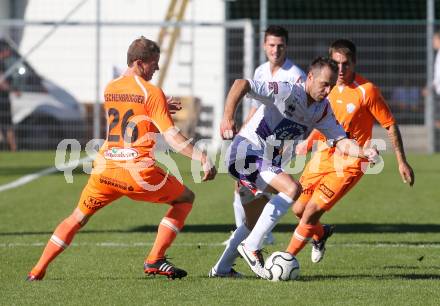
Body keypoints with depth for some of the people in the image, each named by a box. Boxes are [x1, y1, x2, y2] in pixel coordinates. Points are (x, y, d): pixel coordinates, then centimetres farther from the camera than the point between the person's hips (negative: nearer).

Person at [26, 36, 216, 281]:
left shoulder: (109, 89, 12)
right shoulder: (152, 93, -7)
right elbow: (172, 136, -13)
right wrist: (203, 158, -14)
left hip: (105, 168, 5)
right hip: (139, 172, -5)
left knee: (78, 218, 21)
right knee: (186, 198, 16)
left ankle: (38, 271, 13)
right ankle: (155, 260, 5)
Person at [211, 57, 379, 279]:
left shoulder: (322, 110, 5)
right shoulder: (287, 92, -20)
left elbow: (342, 141, 1)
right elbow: (242, 84, -26)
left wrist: (364, 152, -19)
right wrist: (227, 116, -39)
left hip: (266, 161, 9)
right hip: (246, 151, -9)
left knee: (254, 223, 20)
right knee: (292, 188, -27)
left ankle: (222, 268, 37)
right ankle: (251, 246, -21)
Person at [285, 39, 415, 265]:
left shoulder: (366, 90, -17)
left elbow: (391, 125, -9)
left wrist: (402, 162, -7)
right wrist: (308, 141, 19)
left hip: (350, 163, -6)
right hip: (324, 156, 6)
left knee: (312, 211, -15)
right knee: (298, 209, 8)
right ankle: (320, 234, 41)